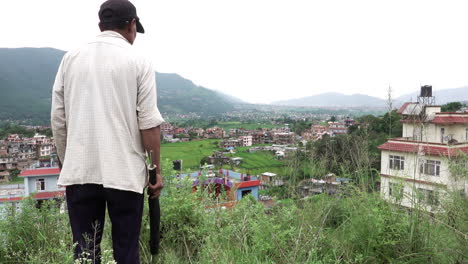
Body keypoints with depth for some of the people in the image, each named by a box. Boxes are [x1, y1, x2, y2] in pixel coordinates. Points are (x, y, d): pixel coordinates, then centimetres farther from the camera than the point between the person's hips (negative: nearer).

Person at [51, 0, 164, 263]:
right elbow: (149, 123, -7)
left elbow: (58, 119, 8)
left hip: (79, 172, 3)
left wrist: (66, 164, 18)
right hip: (125, 172, -3)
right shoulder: (138, 62, -2)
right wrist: (157, 170, 1)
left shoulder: (71, 59, 8)